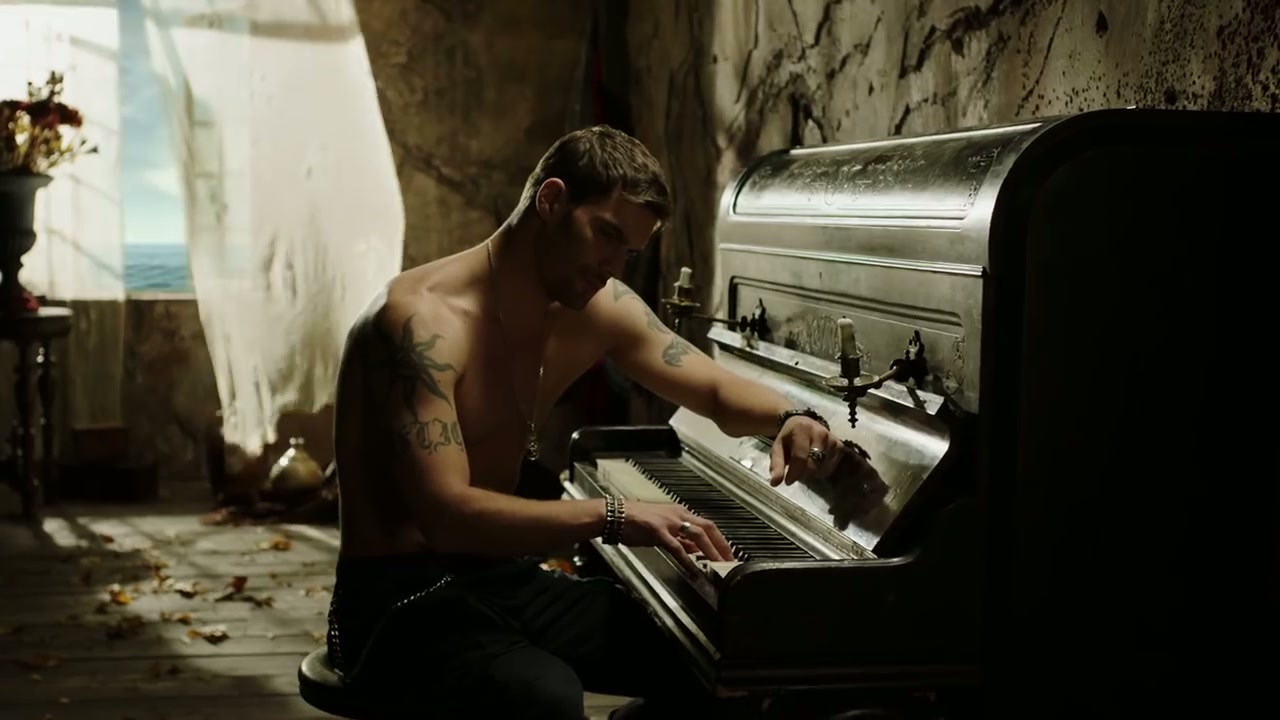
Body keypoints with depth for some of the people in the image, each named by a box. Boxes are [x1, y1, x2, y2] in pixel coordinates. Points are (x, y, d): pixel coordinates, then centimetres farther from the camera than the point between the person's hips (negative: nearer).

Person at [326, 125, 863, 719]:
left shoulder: (597, 308, 3)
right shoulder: (421, 319, -21)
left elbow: (718, 392, 11)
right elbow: (444, 514, -30)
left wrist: (791, 419, -11)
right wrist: (611, 518, -36)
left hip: (505, 580, 8)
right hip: (400, 597, -8)